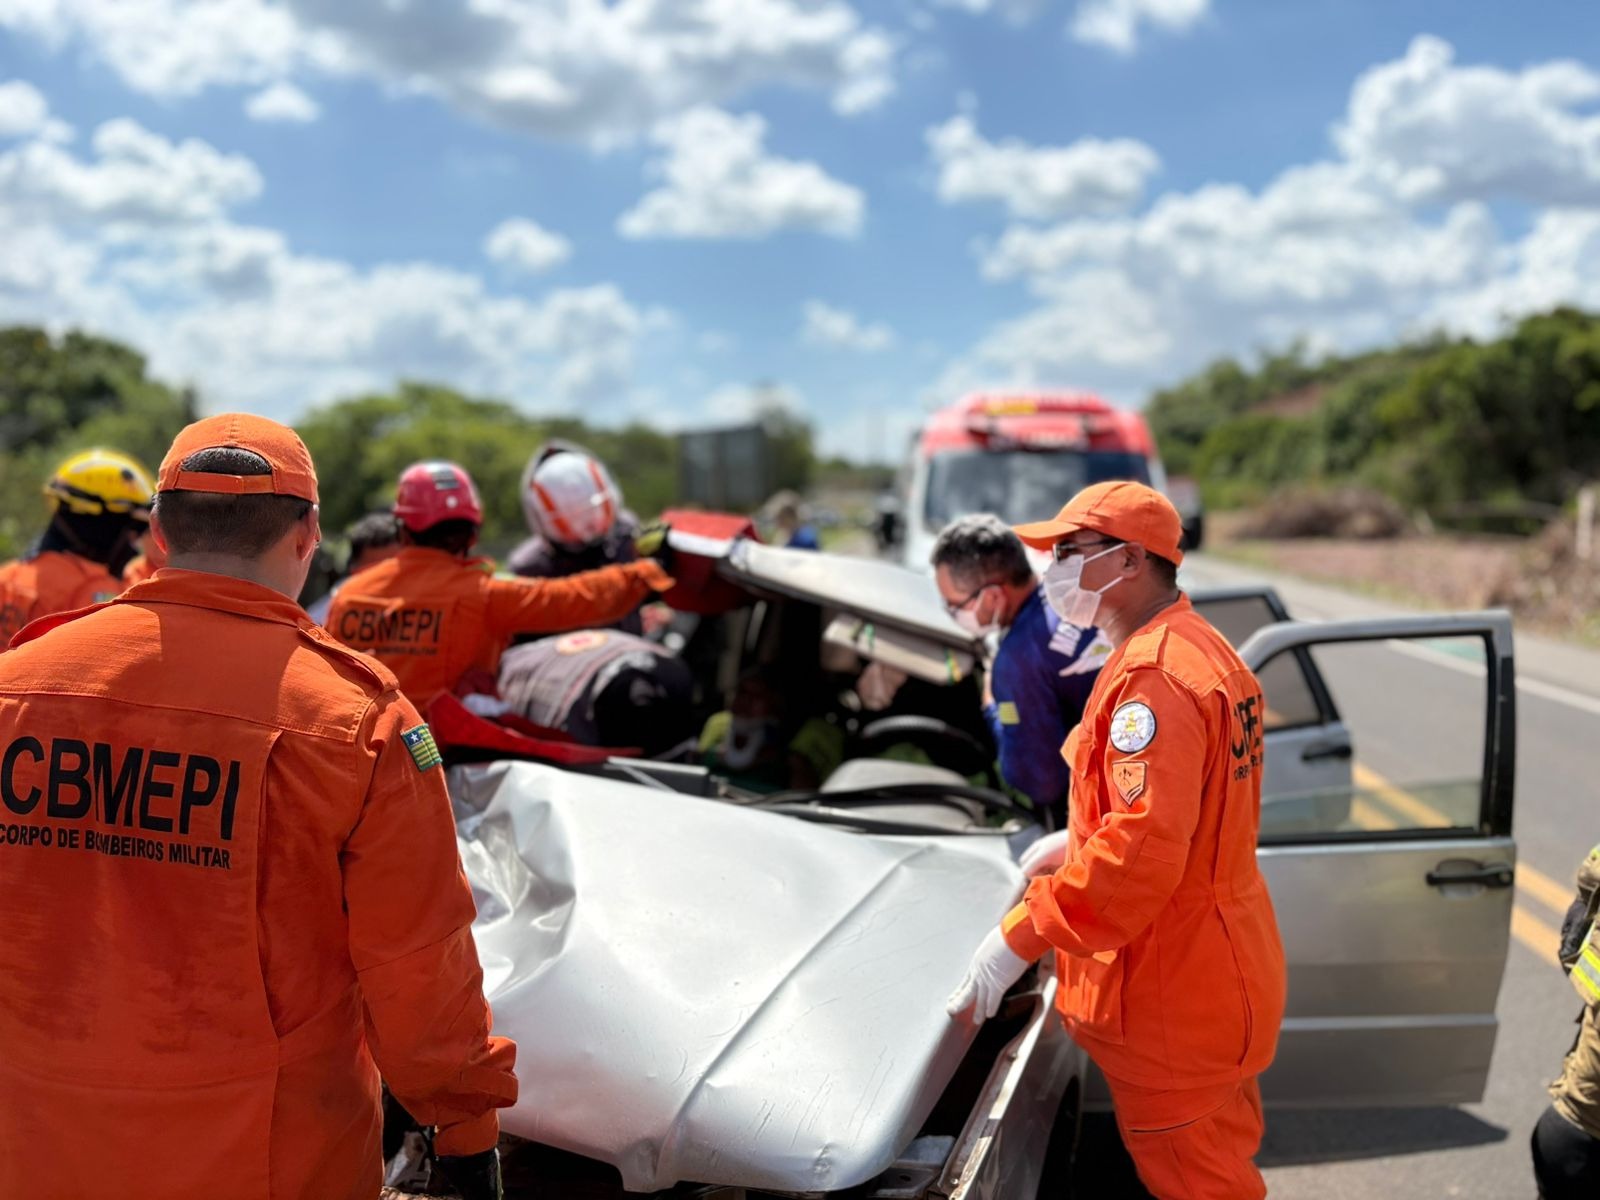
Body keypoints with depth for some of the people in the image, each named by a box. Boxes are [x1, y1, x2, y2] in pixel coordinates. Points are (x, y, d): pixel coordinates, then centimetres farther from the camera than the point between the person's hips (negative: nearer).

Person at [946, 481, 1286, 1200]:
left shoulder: (1153, 677, -25)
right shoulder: (1204, 651, 10)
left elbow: (1141, 852, -32)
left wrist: (1019, 939, -28)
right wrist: (1077, 841, 17)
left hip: (1171, 1002, -10)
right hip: (1221, 978, 10)